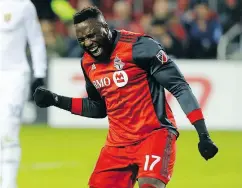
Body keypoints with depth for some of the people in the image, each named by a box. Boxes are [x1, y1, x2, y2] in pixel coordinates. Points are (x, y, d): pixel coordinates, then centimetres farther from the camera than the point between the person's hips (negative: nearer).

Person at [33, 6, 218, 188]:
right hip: (118, 143, 7)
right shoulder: (88, 63, 8)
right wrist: (56, 100, 13)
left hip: (154, 134, -7)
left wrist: (203, 134, -17)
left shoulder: (139, 46, -14)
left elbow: (179, 87, -13)